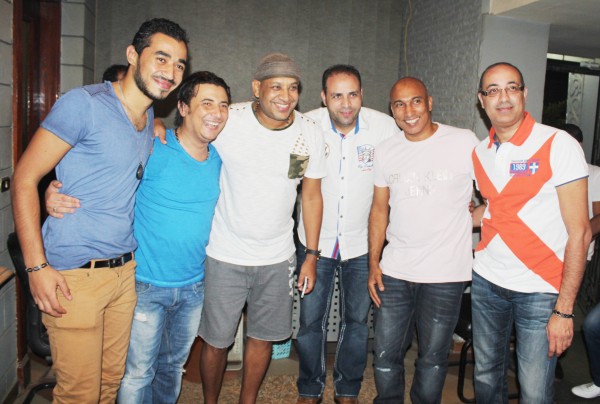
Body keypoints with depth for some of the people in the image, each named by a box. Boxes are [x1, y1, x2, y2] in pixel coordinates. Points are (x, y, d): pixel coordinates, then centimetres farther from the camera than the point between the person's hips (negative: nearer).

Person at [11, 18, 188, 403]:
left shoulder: (150, 119, 11)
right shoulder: (84, 103, -12)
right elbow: (25, 178, -12)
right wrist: (36, 266, -16)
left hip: (126, 270, 7)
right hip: (74, 275, -7)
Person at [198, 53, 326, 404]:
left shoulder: (310, 133, -4)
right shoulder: (226, 121, -14)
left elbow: (312, 196, 4)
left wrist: (312, 256, 5)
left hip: (277, 257, 3)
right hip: (226, 256, -2)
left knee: (262, 337, 17)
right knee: (216, 341, 10)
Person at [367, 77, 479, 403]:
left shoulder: (465, 142, -7)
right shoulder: (386, 151, 5)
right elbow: (380, 209, 10)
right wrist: (373, 263, 6)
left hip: (445, 274, -3)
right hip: (394, 271, 3)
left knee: (432, 360, 12)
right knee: (385, 357, 11)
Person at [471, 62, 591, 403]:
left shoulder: (559, 145, -11)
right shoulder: (480, 152, 6)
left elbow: (579, 232, -12)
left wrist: (564, 310, -15)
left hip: (540, 291, -4)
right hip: (486, 283, 5)